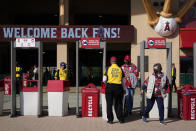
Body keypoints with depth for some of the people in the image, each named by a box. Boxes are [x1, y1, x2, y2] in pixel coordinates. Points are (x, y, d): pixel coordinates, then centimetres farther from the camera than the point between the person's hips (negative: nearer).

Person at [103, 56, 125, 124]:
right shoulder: (120, 69, 5)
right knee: (118, 103, 12)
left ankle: (110, 119, 8)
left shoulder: (108, 68, 0)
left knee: (109, 104, 7)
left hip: (109, 87, -1)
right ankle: (120, 119, 13)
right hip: (118, 87, 1)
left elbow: (104, 80, -2)